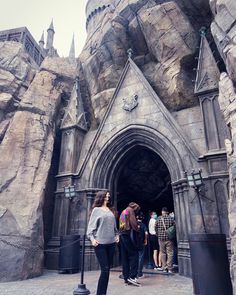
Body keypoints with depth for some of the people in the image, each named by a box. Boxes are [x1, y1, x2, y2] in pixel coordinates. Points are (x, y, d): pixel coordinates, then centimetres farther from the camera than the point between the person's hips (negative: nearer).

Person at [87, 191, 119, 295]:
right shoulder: (96, 210, -1)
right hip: (100, 243, -5)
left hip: (111, 243, 6)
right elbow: (91, 225, -4)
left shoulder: (110, 210, 14)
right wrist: (92, 238, -15)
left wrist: (117, 235, 9)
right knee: (105, 269, -7)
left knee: (107, 269, 9)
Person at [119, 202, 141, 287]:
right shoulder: (130, 210, -2)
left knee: (125, 257, 8)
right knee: (134, 254, -4)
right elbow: (133, 223, -14)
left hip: (122, 234, 8)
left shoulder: (123, 211, 23)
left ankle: (126, 278, 11)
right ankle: (132, 277, -8)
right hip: (128, 234, -8)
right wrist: (137, 229, 4)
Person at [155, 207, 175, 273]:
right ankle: (169, 268, 5)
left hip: (161, 238, 1)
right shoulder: (171, 218, -4)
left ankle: (164, 268, 14)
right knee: (170, 253, 6)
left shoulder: (159, 218, -1)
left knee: (162, 253, 11)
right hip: (169, 238, -1)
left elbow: (156, 227, 2)